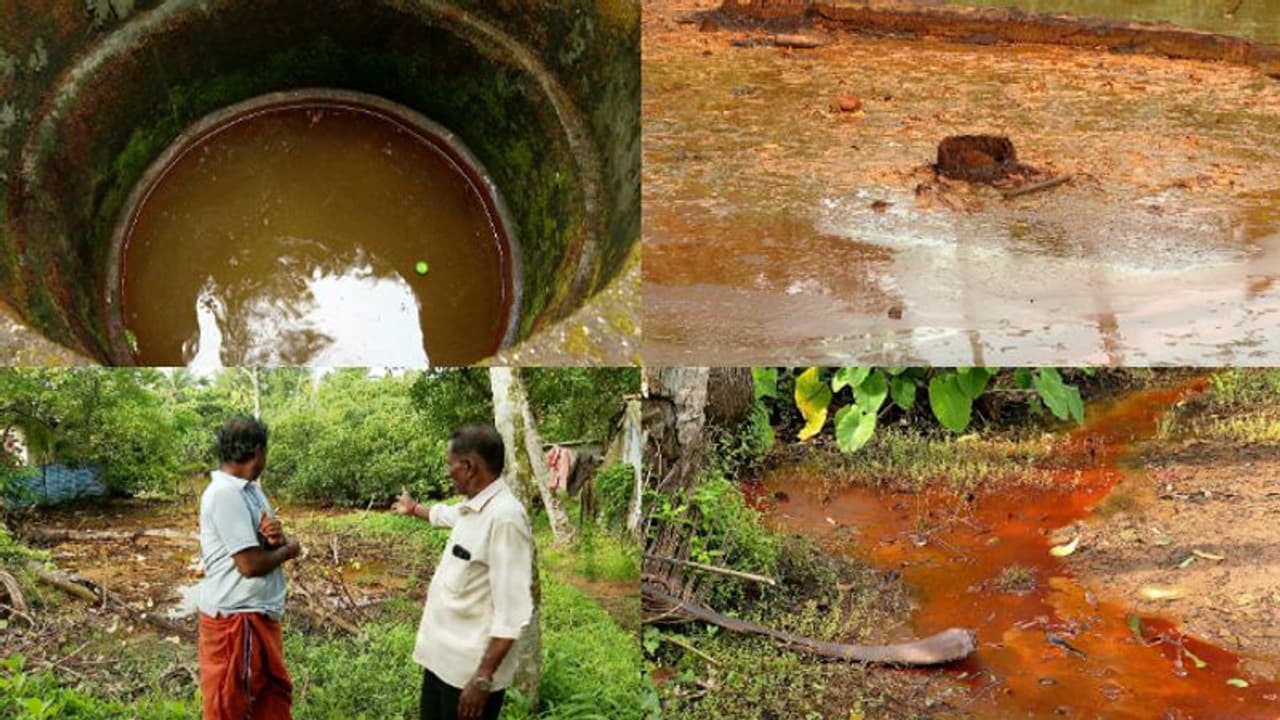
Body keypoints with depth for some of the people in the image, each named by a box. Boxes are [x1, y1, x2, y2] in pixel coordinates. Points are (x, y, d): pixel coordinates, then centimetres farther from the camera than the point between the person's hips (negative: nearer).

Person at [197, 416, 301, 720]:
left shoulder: (250, 489, 9)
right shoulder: (225, 494, -21)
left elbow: (266, 544, 13)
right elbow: (251, 563, -24)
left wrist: (277, 536, -11)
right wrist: (288, 549, -5)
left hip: (260, 613, 9)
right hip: (236, 618, -9)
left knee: (275, 690, 18)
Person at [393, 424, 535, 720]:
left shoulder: (505, 517, -24)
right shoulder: (472, 508, 5)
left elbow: (512, 614, -26)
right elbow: (445, 515, 33)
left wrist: (483, 679, -25)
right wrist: (414, 509, 51)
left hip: (471, 668, -9)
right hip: (442, 656, 9)